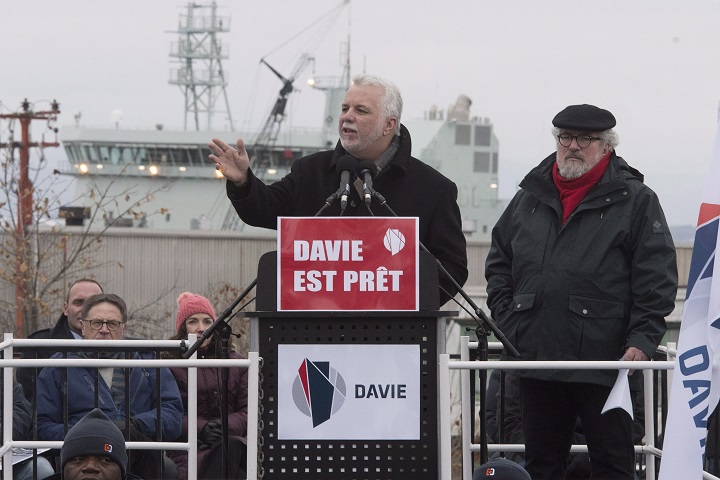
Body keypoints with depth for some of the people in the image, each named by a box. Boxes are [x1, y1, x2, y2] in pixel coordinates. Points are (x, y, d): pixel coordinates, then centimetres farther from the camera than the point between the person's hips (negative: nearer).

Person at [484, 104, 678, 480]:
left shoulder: (636, 201, 0)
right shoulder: (529, 198, 14)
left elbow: (656, 280, -4)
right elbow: (498, 262, 21)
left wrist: (642, 340, -13)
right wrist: (506, 320, 9)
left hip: (604, 363, -4)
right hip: (535, 357, 4)